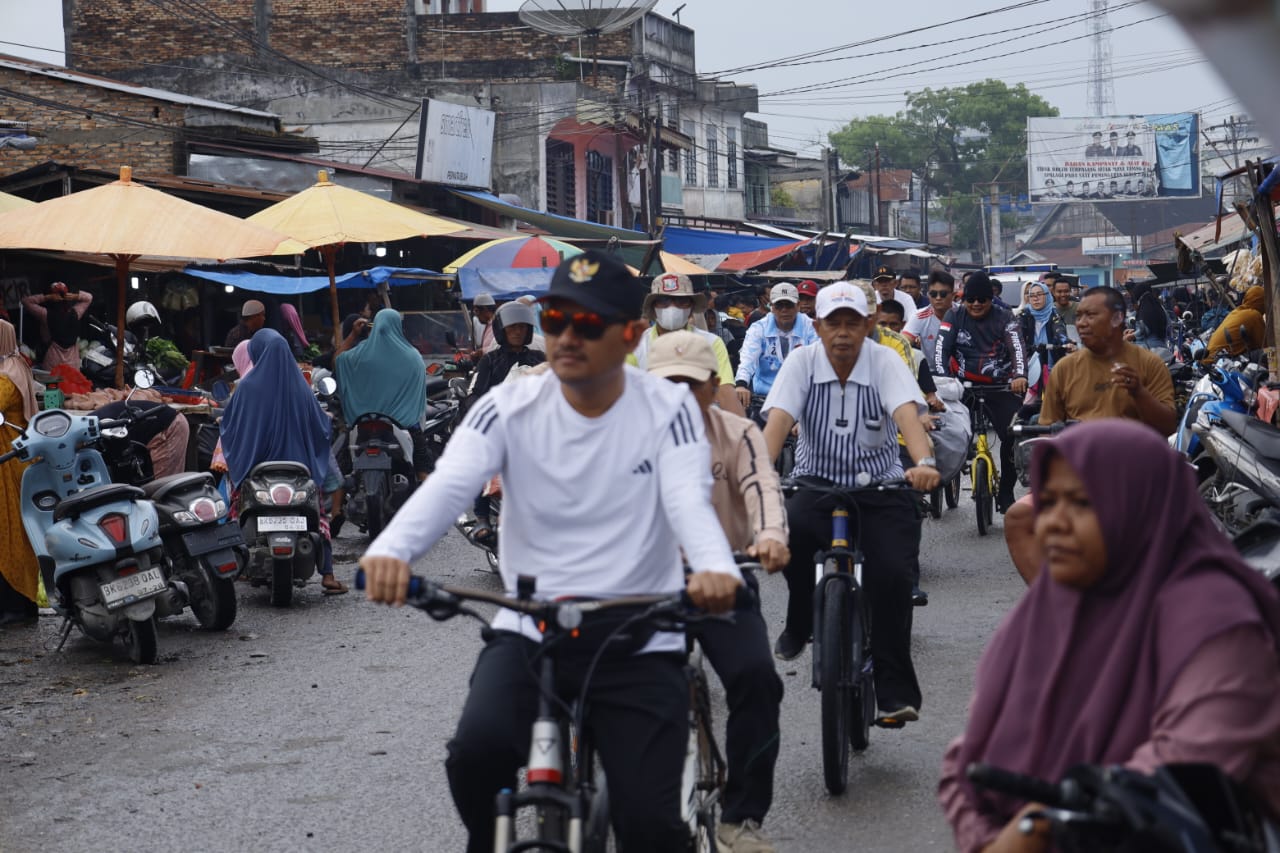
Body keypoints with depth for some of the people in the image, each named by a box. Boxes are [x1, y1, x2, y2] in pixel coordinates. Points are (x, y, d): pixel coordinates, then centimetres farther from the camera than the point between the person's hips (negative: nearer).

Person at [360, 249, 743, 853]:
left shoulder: (667, 409, -2)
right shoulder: (509, 408, -2)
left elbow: (689, 501, -18)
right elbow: (447, 486, -17)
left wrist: (715, 569, -42)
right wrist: (391, 549, -39)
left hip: (638, 645, -1)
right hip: (527, 634, 1)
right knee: (477, 752, -26)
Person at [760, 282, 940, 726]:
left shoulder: (884, 361, -7)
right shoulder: (802, 362, -4)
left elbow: (907, 413, -23)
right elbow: (778, 420, -17)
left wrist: (924, 463, -43)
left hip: (880, 488, 0)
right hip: (818, 484, 1)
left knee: (891, 574, -22)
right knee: (789, 530, -32)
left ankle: (895, 693, -12)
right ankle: (799, 622, -4)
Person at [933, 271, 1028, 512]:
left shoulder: (1004, 318, 1)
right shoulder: (954, 316, 2)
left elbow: (1017, 347, -11)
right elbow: (941, 348, -6)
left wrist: (1020, 375, -30)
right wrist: (942, 377, -24)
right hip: (964, 384, 0)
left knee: (1013, 437, -8)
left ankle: (1006, 494, 6)